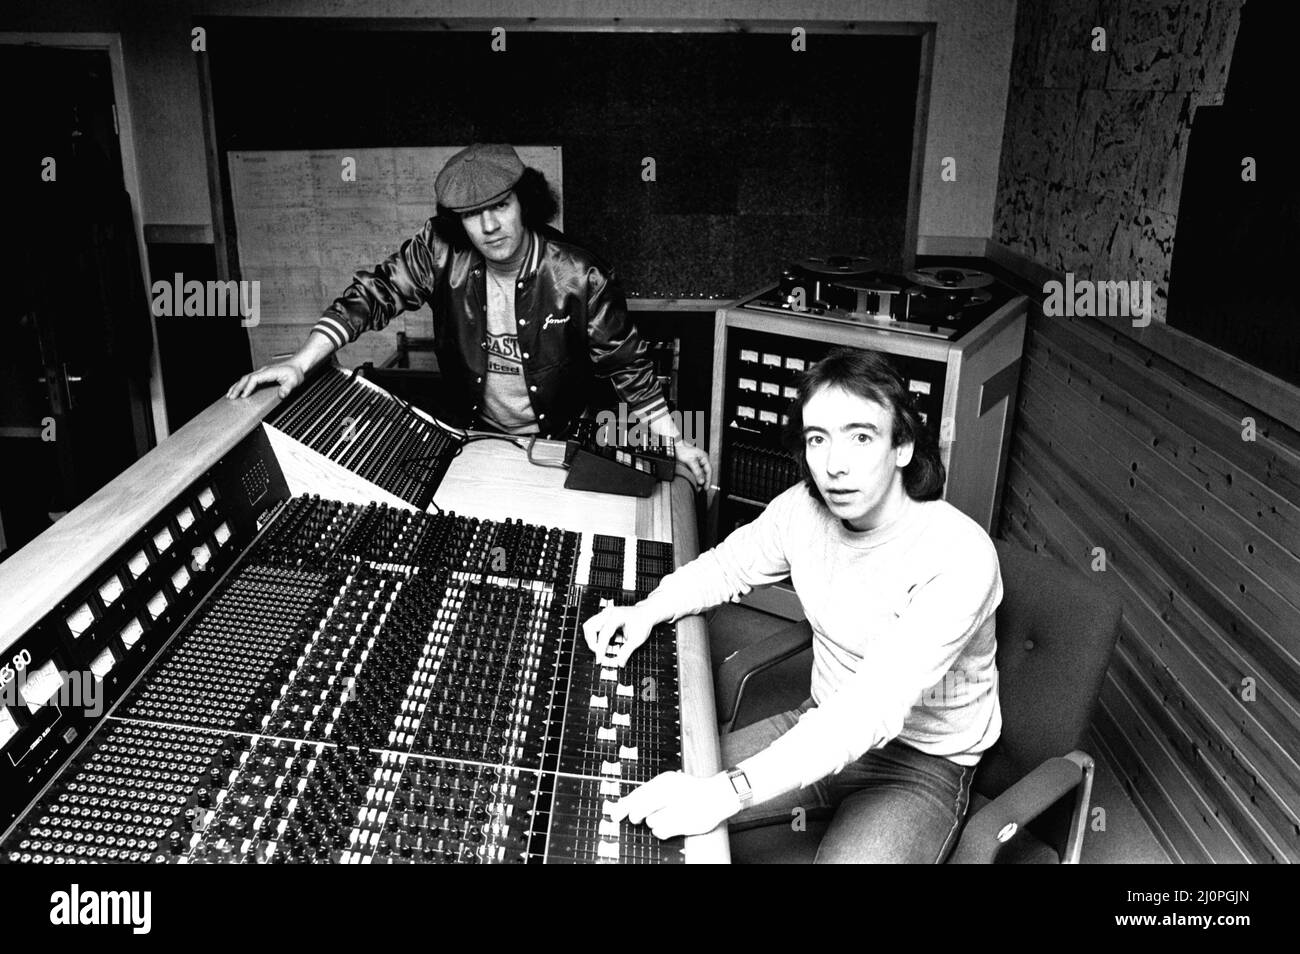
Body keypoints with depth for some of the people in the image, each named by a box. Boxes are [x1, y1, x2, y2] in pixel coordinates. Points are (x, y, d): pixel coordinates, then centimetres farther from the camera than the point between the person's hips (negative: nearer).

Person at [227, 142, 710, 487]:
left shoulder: (578, 277, -23)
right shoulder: (439, 252, -17)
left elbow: (626, 361, -14)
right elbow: (374, 293, -11)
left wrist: (671, 441, -12)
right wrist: (301, 363, -23)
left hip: (557, 442, -2)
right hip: (470, 434, 2)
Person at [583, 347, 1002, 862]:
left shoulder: (958, 556, -29)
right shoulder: (804, 508, -10)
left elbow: (874, 708, -37)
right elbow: (727, 565, 10)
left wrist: (728, 793, -44)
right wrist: (648, 610, -10)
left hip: (921, 765, -5)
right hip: (825, 726, 6)